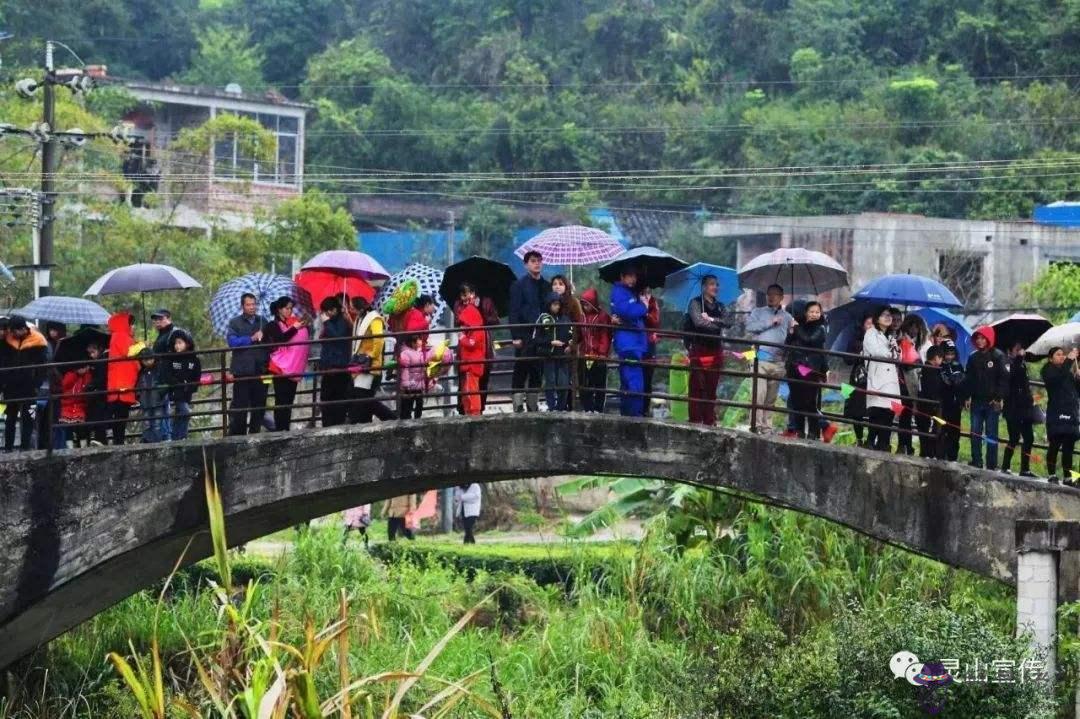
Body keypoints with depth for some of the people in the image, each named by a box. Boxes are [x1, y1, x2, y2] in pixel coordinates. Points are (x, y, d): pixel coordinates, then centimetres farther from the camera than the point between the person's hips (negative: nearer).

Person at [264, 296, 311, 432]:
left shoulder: (294, 322, 13)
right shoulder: (273, 325, 0)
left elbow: (305, 340, 8)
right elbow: (280, 339, -18)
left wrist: (306, 327, -9)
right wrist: (294, 328, -28)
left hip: (293, 368, 5)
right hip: (280, 368, -5)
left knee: (289, 400, 6)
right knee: (281, 400, -8)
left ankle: (286, 429, 9)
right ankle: (279, 430, -9)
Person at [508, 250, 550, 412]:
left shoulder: (546, 286, 15)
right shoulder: (519, 285, 1)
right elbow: (514, 312, -5)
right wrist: (516, 336, -13)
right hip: (525, 335, -5)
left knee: (537, 374, 6)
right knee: (521, 373, -5)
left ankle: (533, 406, 12)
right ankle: (518, 407, -5)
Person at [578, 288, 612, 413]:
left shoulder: (603, 316, -5)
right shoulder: (582, 316, 10)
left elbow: (605, 337, -8)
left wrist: (602, 354, -15)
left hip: (598, 358, -5)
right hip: (584, 358, 5)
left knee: (599, 385, 1)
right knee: (584, 386, 5)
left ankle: (598, 409, 6)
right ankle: (587, 410, 11)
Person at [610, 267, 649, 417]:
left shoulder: (633, 292, 22)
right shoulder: (619, 292, -4)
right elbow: (627, 311, -21)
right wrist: (643, 307, -3)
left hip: (637, 344, 9)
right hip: (628, 344, -9)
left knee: (626, 385, 14)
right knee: (635, 384, -15)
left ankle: (626, 416, 19)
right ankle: (636, 416, -18)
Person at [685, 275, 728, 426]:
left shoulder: (719, 306, 19)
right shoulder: (696, 303, 2)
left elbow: (727, 322, 3)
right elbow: (699, 321, -13)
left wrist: (711, 319, -12)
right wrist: (718, 324, -2)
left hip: (716, 351, 5)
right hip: (699, 350, -5)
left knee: (711, 388, 5)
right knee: (697, 387, -8)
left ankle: (710, 421, 8)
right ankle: (695, 420, -7)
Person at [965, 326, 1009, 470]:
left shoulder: (998, 356, -5)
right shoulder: (973, 357, 11)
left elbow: (1005, 378, -9)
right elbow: (969, 378, 16)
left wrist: (999, 398, -15)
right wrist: (968, 396, 7)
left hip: (992, 402, -5)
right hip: (976, 401, 5)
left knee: (991, 434, -2)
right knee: (975, 432, 4)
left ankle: (992, 464, 1)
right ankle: (976, 462, 11)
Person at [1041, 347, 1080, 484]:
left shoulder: (1069, 372, 20)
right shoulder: (1048, 370, 4)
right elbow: (1058, 377, -18)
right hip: (1056, 413, -5)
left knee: (1068, 447, 3)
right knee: (1055, 445, -8)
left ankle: (1068, 477, 5)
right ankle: (1052, 475, -4)